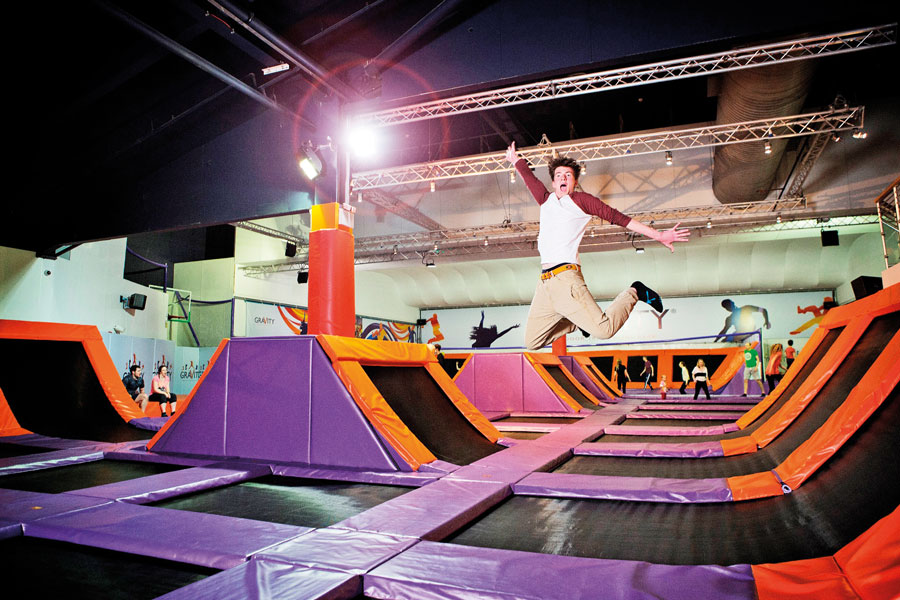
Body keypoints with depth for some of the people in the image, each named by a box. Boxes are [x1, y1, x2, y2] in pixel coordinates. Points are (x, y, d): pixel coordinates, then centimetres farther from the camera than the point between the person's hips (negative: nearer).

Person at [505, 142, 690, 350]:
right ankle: (577, 321, 29)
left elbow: (618, 218, 4)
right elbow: (530, 178, 39)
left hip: (566, 278, -5)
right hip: (544, 284, 6)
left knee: (604, 330, -17)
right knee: (531, 343, 6)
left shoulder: (580, 200, 8)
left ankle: (634, 293, 14)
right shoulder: (546, 200, 21)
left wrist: (658, 235, 0)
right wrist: (515, 159, 56)